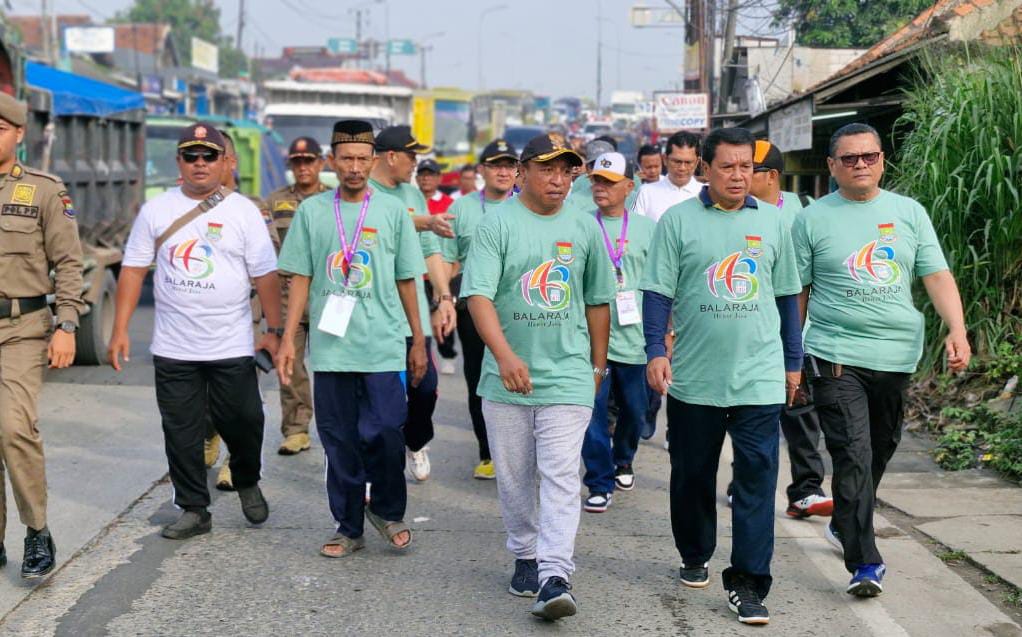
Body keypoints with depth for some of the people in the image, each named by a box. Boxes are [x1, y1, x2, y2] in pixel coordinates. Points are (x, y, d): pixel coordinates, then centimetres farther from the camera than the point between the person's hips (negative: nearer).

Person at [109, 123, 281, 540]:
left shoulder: (243, 211, 1)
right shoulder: (155, 211, 5)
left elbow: (265, 275, 1)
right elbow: (133, 270, 6)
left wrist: (274, 330, -1)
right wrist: (120, 330, 0)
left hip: (232, 347, -2)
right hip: (173, 347, 2)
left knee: (242, 423, 3)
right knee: (182, 432, 5)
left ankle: (247, 484, 32)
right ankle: (194, 510, 18)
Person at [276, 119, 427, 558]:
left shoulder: (392, 211, 5)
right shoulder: (311, 212, 6)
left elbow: (407, 281, 9)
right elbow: (300, 279, 8)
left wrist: (418, 341, 9)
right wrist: (288, 339, 2)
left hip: (383, 348, -1)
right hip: (329, 346, 1)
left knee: (385, 433, -9)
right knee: (339, 442, 6)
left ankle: (387, 510, 16)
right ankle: (348, 527, 18)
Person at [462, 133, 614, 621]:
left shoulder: (585, 228, 6)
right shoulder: (497, 225, -4)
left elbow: (597, 301, 16)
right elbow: (478, 295, -15)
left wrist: (597, 364, 17)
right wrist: (505, 355, -28)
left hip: (568, 375, 0)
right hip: (507, 377, 0)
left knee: (561, 476, -9)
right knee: (514, 478, 11)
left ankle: (554, 577, -12)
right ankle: (525, 557, 29)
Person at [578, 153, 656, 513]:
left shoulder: (646, 228, 5)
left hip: (636, 337, 2)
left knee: (635, 411, 14)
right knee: (593, 412, -4)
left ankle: (622, 461, 40)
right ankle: (600, 483, 7)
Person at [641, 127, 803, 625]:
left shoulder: (772, 221, 7)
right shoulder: (678, 220, -1)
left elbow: (786, 295, 14)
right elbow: (658, 291, -2)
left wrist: (793, 361, 15)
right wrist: (656, 351, -13)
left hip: (759, 375, 1)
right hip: (694, 377, 0)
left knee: (757, 477, -5)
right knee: (692, 474, 13)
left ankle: (746, 583, -1)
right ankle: (694, 557, 34)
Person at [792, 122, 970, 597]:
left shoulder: (910, 213, 8)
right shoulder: (812, 220, 2)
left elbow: (937, 277, 4)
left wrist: (957, 330, -10)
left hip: (897, 357, 4)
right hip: (837, 357, -3)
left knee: (880, 450, 16)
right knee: (853, 455, -13)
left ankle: (845, 524, 39)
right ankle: (864, 562, -11)